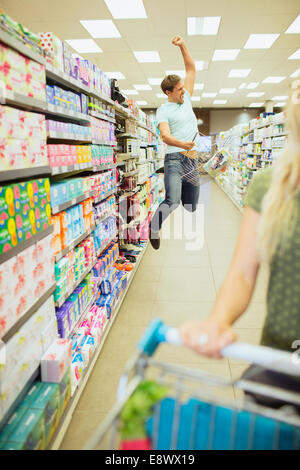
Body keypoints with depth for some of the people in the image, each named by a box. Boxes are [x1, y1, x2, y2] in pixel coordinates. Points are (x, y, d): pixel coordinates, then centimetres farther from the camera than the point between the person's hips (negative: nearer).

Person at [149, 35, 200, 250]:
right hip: (174, 158, -6)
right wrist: (182, 144, -33)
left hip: (192, 159, 6)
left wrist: (182, 45, 10)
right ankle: (154, 229, 1)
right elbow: (165, 136, -16)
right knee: (172, 202, -19)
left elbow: (191, 68, 20)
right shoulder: (163, 110, -1)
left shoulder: (186, 99, 17)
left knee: (191, 205, 10)